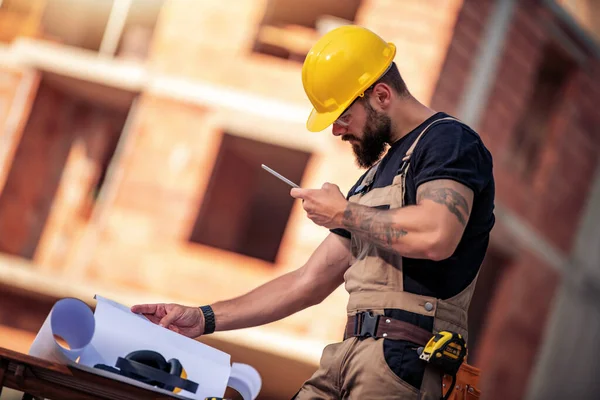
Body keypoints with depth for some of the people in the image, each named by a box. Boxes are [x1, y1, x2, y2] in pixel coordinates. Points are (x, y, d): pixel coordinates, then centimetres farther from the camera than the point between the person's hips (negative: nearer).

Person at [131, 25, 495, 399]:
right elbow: (308, 284, 27)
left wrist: (345, 213, -6)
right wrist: (203, 320, 21)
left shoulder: (448, 140, -2)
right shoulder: (376, 176, 25)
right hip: (350, 359, 8)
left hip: (403, 362, -8)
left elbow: (435, 237, -23)